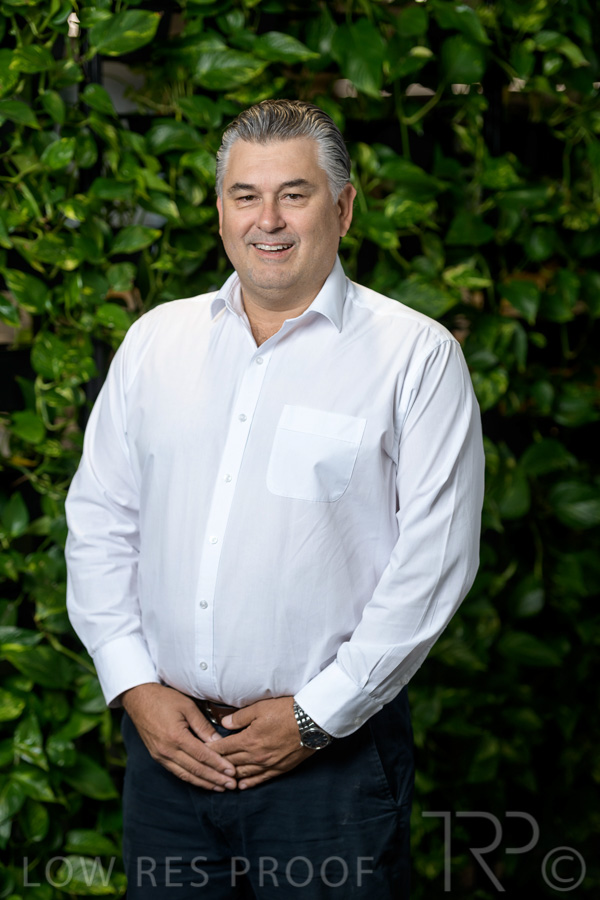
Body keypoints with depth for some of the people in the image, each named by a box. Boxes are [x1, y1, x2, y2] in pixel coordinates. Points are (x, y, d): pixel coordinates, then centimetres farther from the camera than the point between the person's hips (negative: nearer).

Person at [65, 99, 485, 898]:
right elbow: (99, 521, 11)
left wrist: (317, 715, -11)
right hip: (166, 742, 4)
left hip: (331, 754, -3)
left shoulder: (415, 355, -3)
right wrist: (134, 686, 0)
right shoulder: (155, 340, 10)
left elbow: (435, 556, -9)